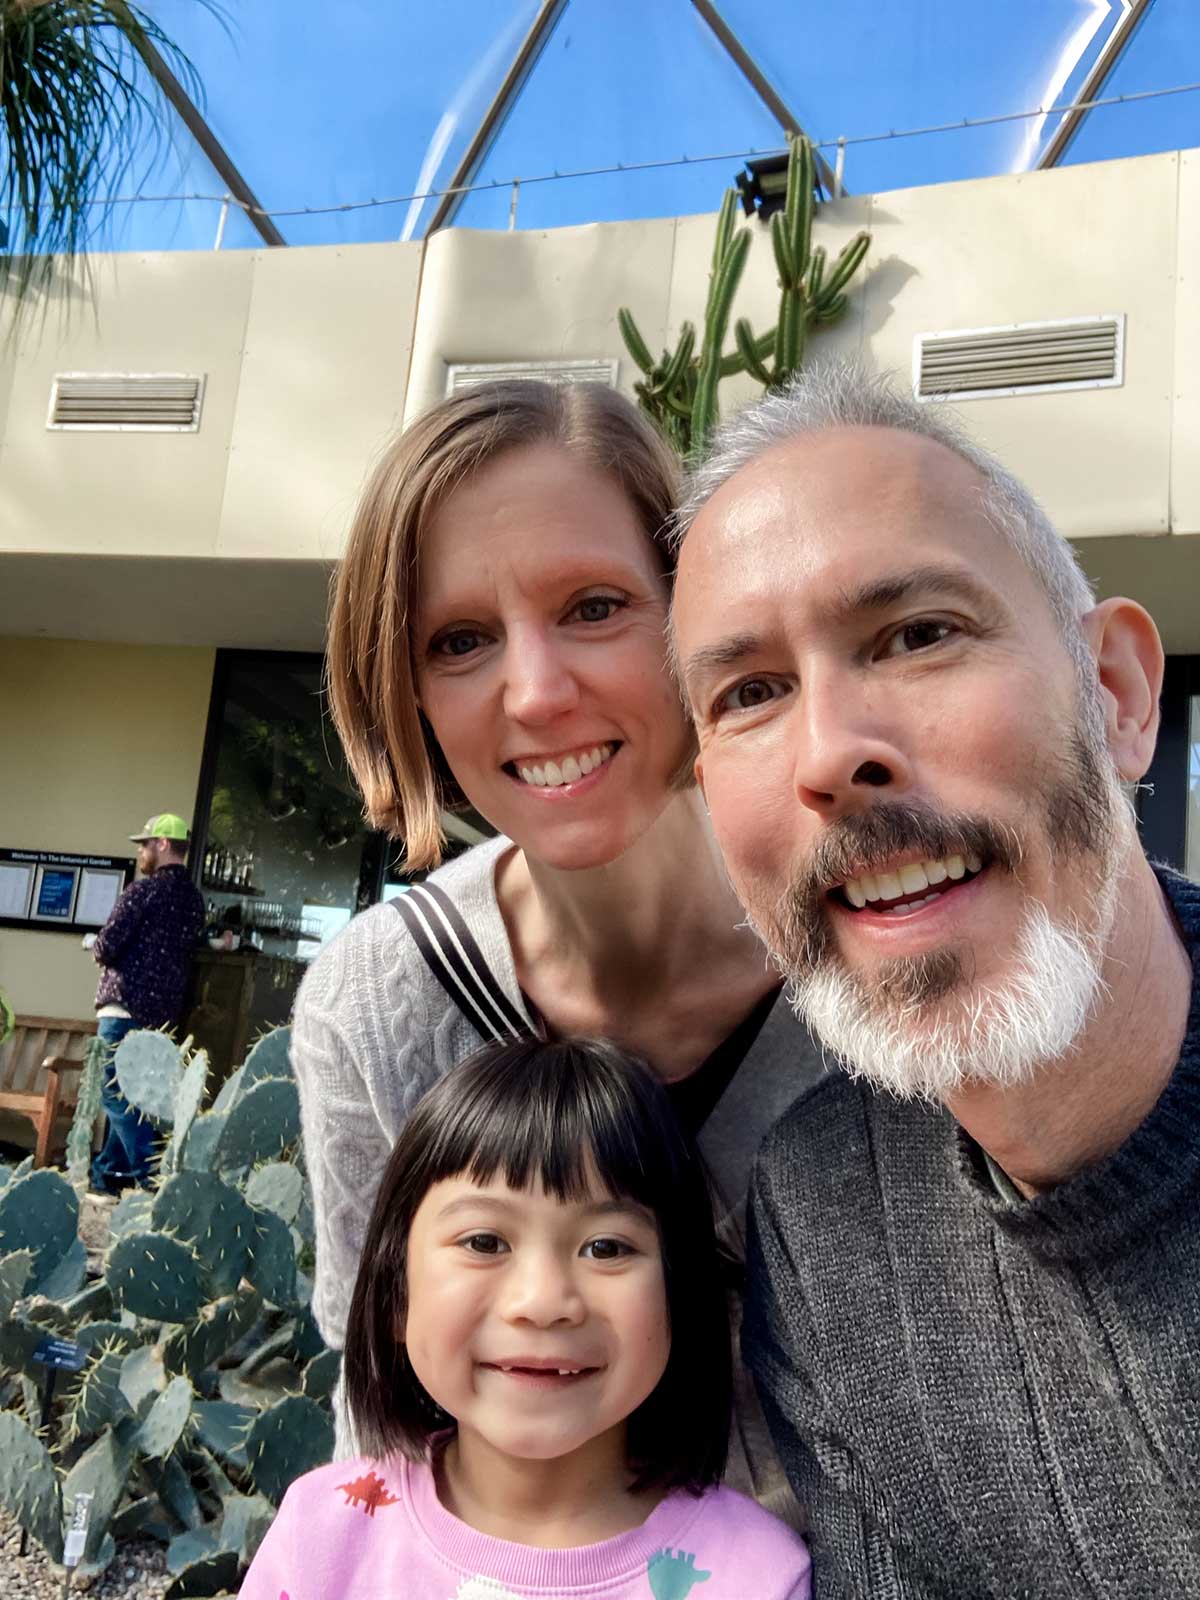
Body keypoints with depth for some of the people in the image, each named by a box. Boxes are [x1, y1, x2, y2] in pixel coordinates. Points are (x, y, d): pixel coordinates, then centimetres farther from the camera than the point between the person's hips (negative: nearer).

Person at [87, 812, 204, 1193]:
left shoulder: (145, 889, -11)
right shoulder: (194, 898, 12)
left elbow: (107, 946, -16)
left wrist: (95, 945, 8)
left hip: (126, 1006, -8)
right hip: (163, 1011, 8)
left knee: (118, 1094, -4)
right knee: (127, 1093, 16)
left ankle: (152, 1179, -9)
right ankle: (107, 1171, 23)